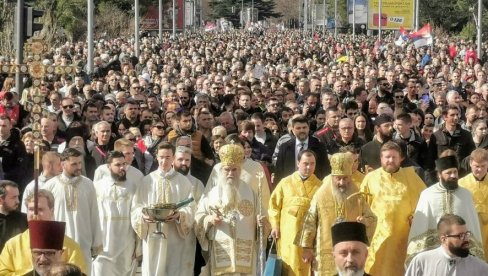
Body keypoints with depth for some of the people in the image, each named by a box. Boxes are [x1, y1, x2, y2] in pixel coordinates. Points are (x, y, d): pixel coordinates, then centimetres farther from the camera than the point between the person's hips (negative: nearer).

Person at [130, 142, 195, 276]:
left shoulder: (184, 182, 6)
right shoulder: (147, 181, 6)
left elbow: (190, 209, 0)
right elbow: (136, 207, 3)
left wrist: (179, 215, -21)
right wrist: (144, 216, -18)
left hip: (177, 238, 0)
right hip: (153, 238, 0)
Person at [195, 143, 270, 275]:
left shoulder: (250, 193, 11)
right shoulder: (211, 195, 8)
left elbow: (262, 218, 11)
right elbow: (198, 219, 8)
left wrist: (262, 222, -10)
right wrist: (208, 219, -11)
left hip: (245, 253, 1)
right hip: (220, 253, -1)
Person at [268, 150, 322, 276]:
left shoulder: (319, 185, 5)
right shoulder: (285, 183, 5)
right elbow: (274, 205, 7)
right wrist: (275, 226, 1)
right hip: (289, 234, 0)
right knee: (291, 266, 1)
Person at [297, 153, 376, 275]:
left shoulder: (358, 196, 3)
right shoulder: (321, 195, -3)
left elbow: (372, 218, 8)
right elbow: (310, 223, 1)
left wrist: (365, 221, -16)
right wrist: (307, 248, 0)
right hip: (326, 253, -1)